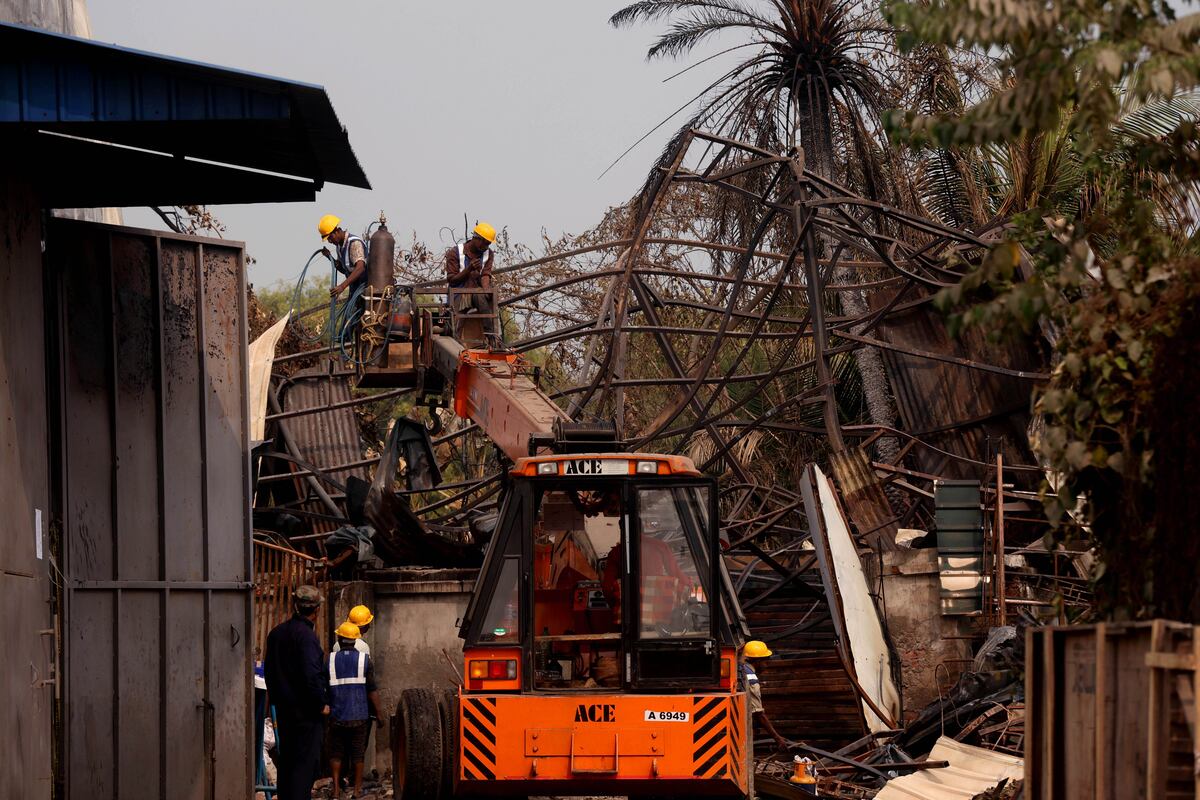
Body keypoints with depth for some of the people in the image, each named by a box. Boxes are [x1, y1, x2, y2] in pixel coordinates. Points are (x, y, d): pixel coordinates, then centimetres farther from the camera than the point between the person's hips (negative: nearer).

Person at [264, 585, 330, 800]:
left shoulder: (276, 633, 10)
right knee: (306, 762, -5)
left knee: (286, 760, 15)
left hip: (284, 708, 8)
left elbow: (269, 670, 17)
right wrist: (322, 704, -12)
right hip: (306, 710, -8)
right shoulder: (306, 635, -17)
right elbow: (311, 675, -22)